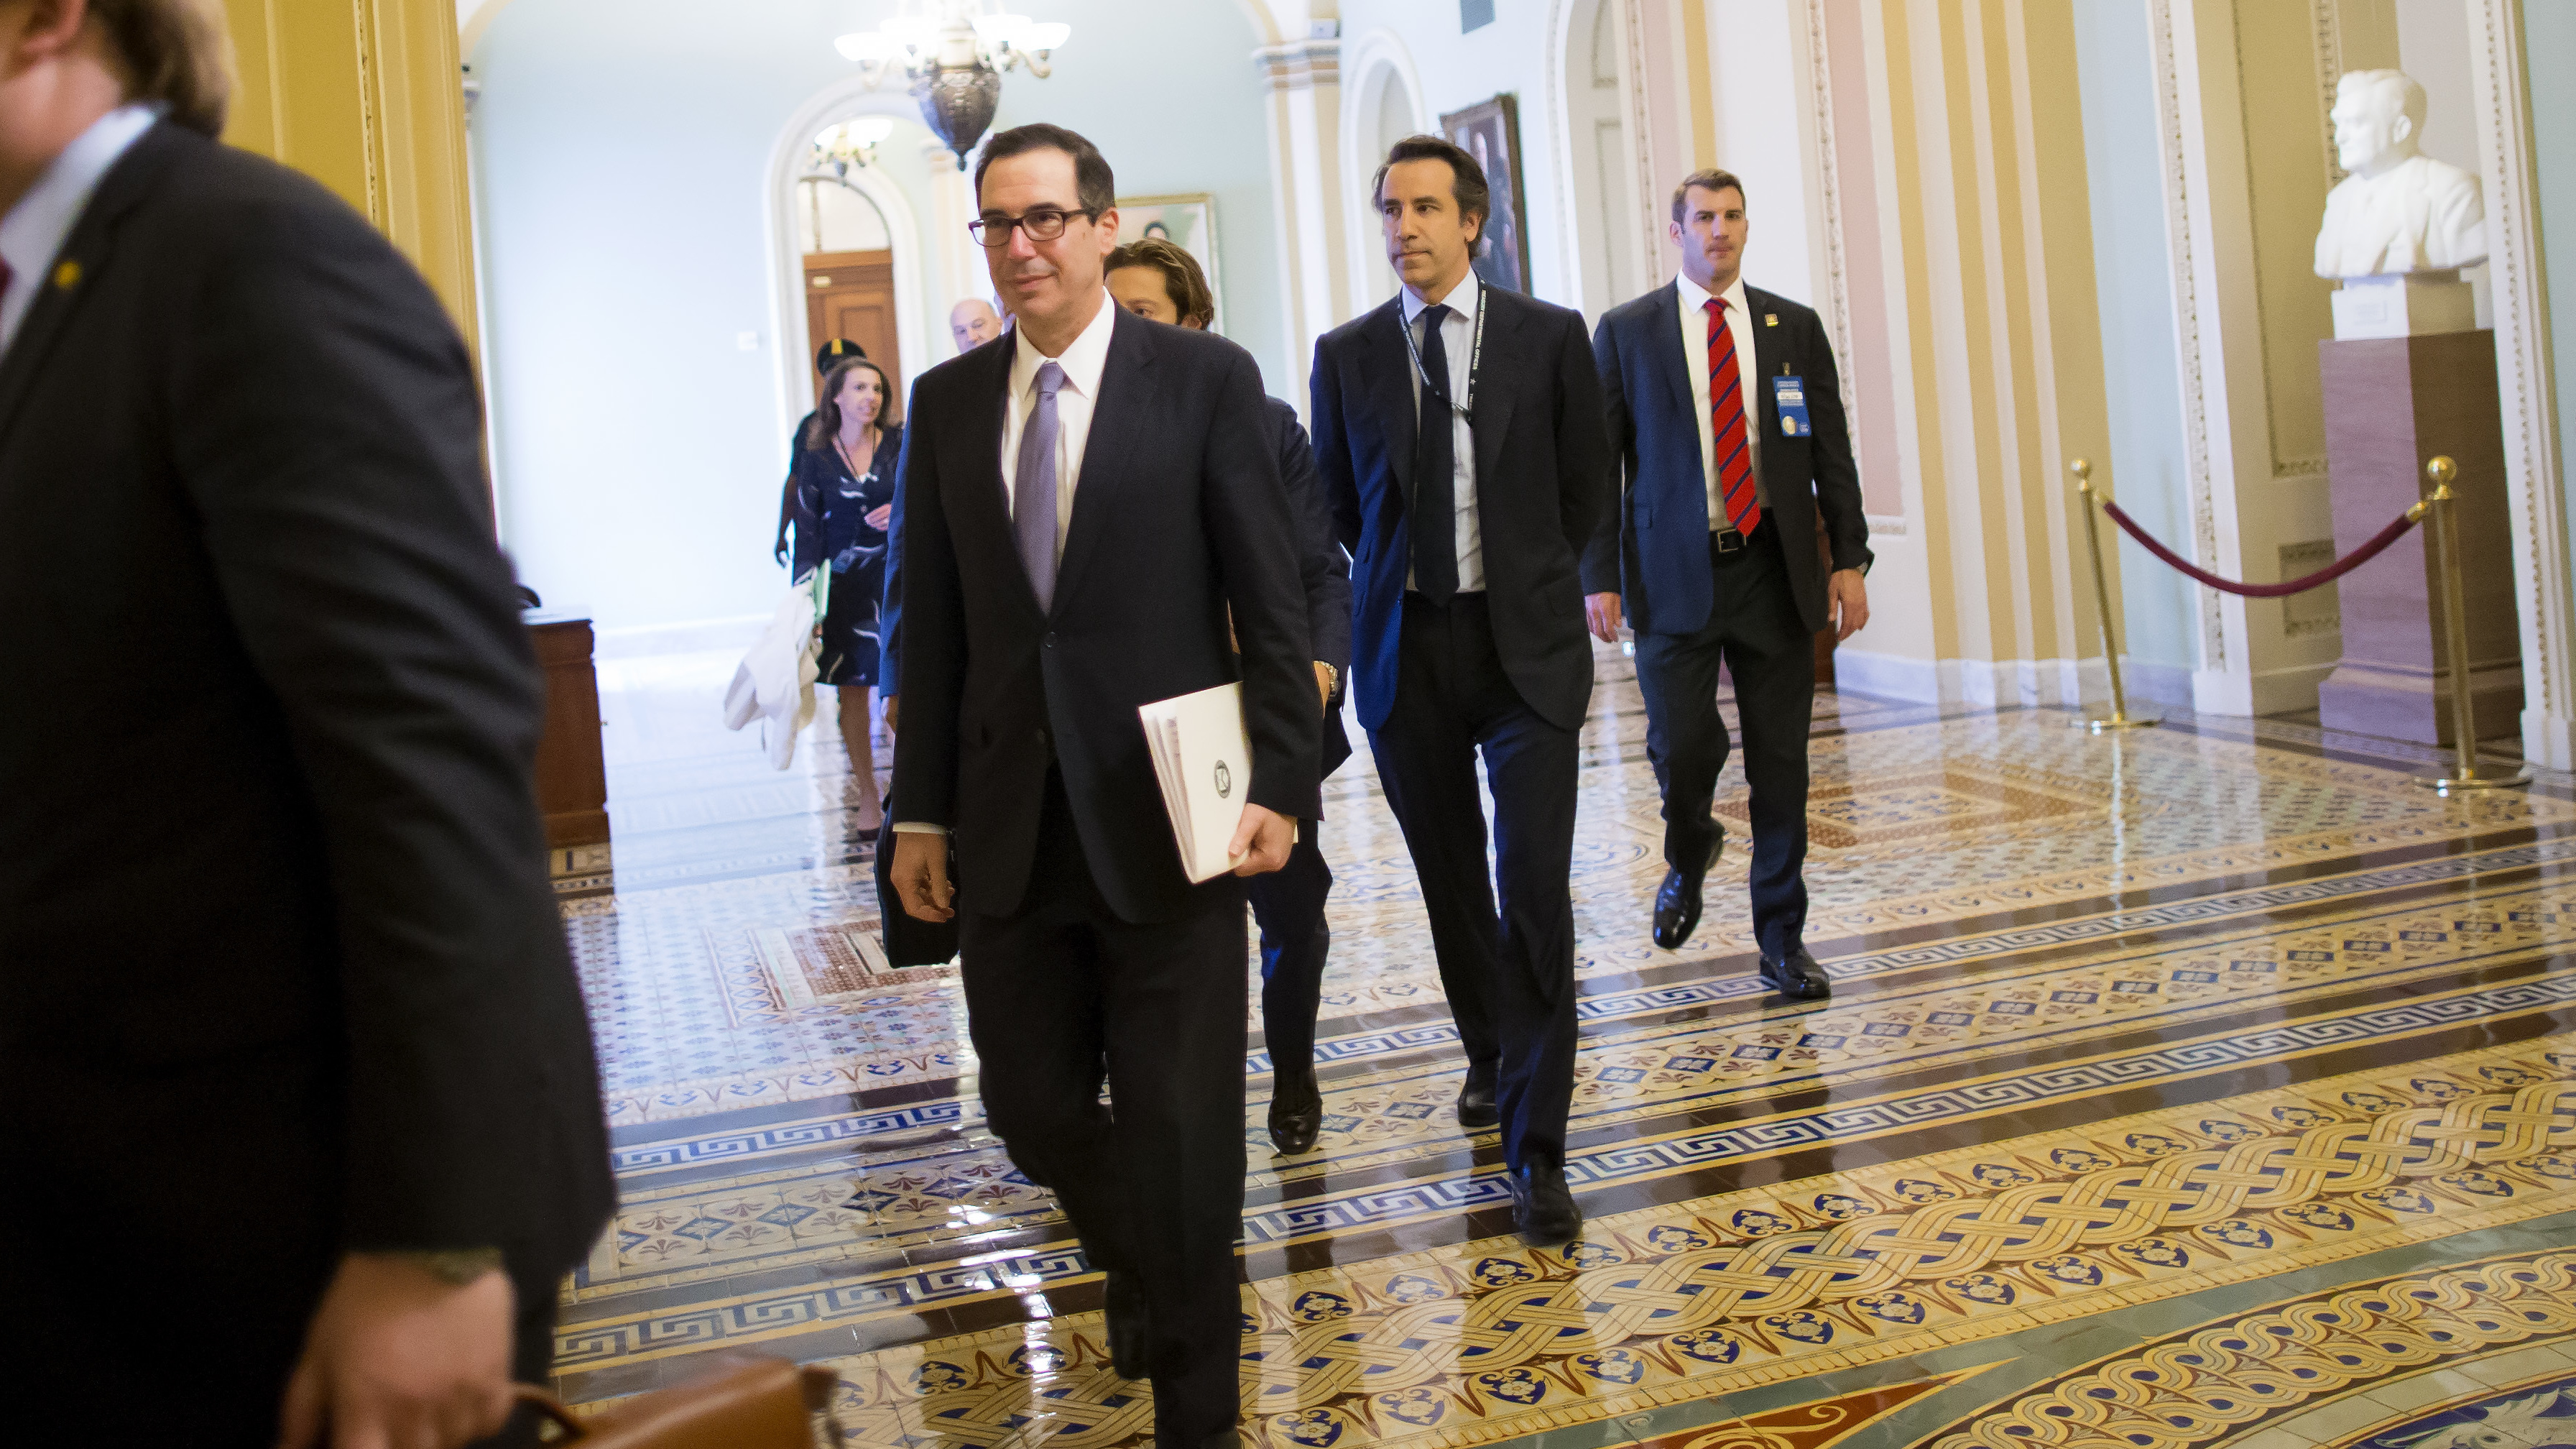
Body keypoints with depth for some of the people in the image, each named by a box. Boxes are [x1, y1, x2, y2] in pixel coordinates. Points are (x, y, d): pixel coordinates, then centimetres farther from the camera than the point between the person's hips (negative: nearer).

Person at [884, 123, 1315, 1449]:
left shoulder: (1205, 379, -4)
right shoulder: (947, 400, 8)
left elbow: (1273, 605, -5)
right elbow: (932, 625, 10)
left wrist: (1278, 783, -11)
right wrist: (921, 812, 8)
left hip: (1166, 819, -4)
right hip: (1010, 828, 4)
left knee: (1180, 1127, 3)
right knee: (1032, 1108, 12)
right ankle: (1144, 1274, 43)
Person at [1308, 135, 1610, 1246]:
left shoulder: (1550, 338, 0)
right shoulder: (1346, 354, 4)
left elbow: (1587, 485, 9)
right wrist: (1406, 583, 12)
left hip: (1528, 648, -2)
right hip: (1406, 651, 2)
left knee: (1535, 891, -9)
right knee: (1452, 882, 13)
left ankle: (1536, 1151, -2)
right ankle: (1490, 1056, 39)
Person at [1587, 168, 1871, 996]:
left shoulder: (1795, 327, 9)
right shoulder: (1626, 331, 4)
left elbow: (1832, 452, 9)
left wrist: (1850, 560, 1)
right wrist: (1601, 575, -5)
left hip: (1774, 570, 2)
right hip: (1675, 574, -2)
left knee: (1780, 763, 4)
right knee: (1680, 747, -10)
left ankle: (1782, 941, 16)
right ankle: (1689, 859, 25)